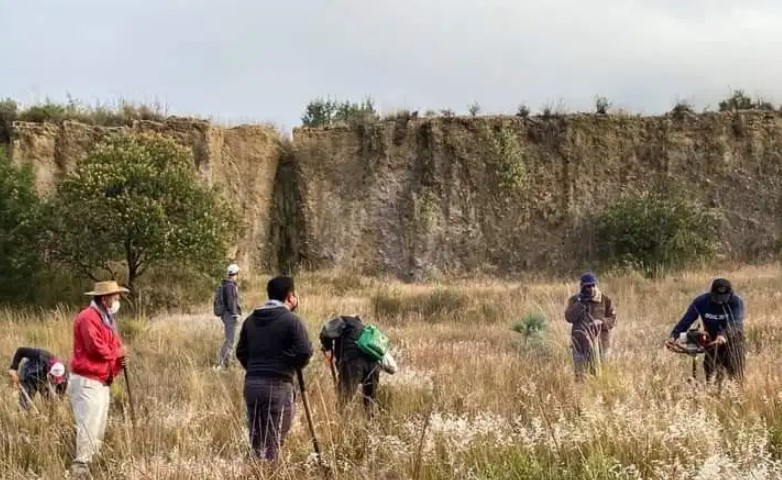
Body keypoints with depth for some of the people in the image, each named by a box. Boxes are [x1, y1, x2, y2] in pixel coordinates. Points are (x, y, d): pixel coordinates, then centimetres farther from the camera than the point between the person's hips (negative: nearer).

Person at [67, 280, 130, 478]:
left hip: (102, 382, 10)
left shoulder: (106, 318, 18)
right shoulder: (89, 317, -14)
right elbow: (96, 348, -23)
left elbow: (112, 346, 22)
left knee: (99, 427, 13)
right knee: (88, 425, -14)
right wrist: (117, 353, -7)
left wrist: (120, 360, 0)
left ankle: (90, 462, 20)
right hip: (87, 381, -10)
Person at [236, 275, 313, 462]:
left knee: (256, 441, 14)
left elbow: (241, 352, 13)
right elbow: (305, 352, -14)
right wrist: (294, 366, 6)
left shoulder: (251, 320, 11)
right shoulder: (291, 320, -8)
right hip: (278, 385, -6)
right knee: (273, 443, -3)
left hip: (251, 383, 6)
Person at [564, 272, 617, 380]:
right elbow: (569, 318, -10)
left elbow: (613, 320, 0)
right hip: (580, 343, 0)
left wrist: (600, 322, -17)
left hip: (600, 343, 0)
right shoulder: (574, 300, 2)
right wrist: (580, 304, -17)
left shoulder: (605, 300, 2)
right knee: (580, 374, 0)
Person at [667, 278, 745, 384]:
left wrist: (724, 335, -55)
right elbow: (686, 319, -22)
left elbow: (735, 322, -35)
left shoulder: (737, 301, -22)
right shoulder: (701, 301, -16)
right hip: (712, 340, 2)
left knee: (735, 374, -6)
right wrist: (673, 336, -37)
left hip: (732, 339, -2)